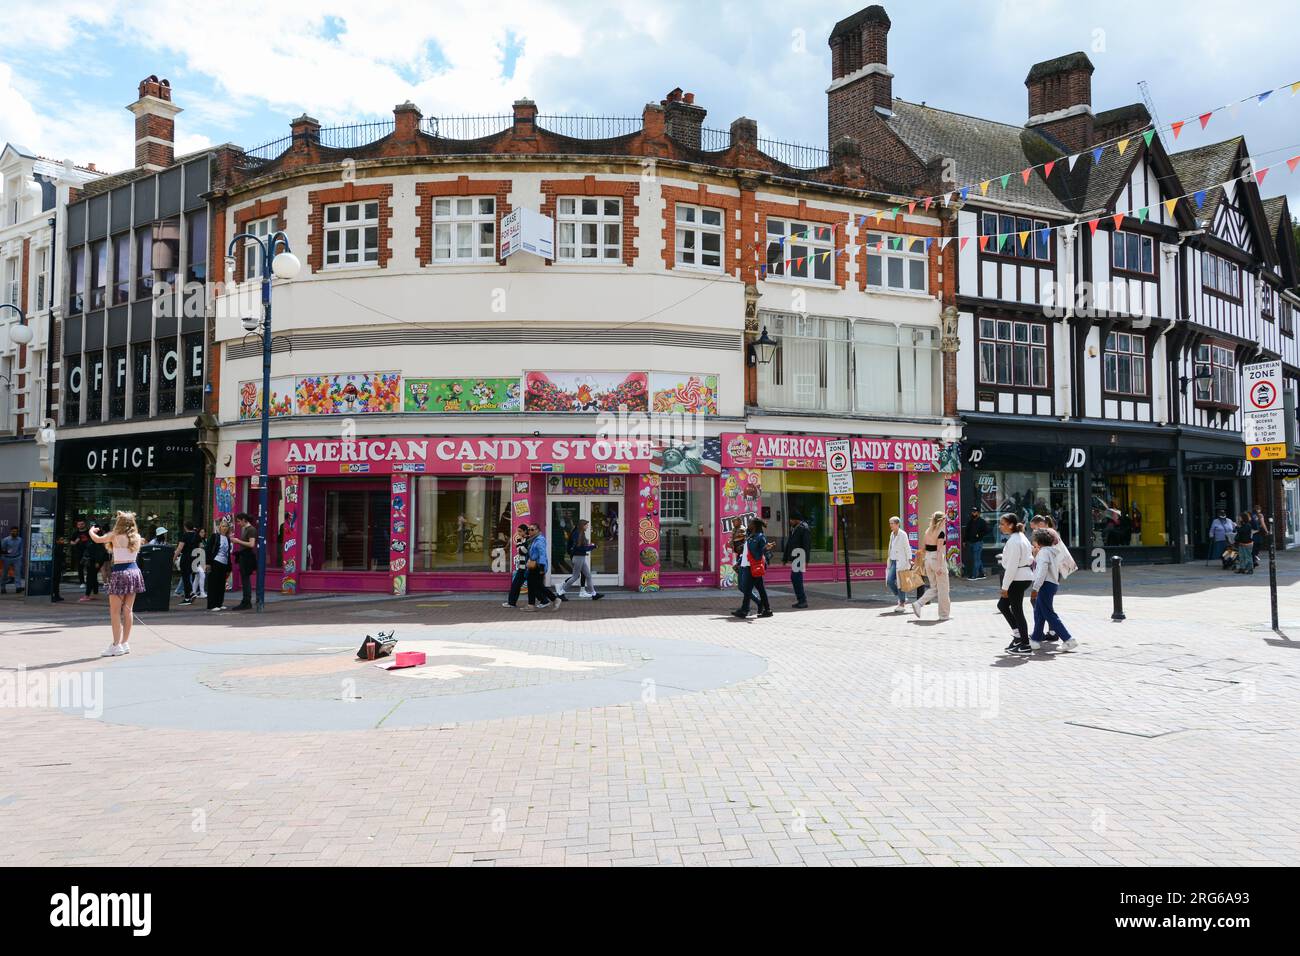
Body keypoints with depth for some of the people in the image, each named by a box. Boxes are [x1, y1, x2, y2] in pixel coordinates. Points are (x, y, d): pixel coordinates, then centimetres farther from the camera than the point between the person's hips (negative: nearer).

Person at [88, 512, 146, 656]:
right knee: (128, 610, 11)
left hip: (120, 572, -6)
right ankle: (125, 643, 15)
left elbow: (97, 539, 6)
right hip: (134, 572, 6)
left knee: (115, 611, -1)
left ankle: (116, 645, -4)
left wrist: (91, 530, 27)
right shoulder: (136, 537, 6)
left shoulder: (115, 536, -7)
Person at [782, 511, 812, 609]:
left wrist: (806, 560, -21)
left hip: (800, 557, -9)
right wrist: (785, 558, 22)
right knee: (794, 578, 10)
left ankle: (802, 600, -4)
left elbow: (807, 546, -16)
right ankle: (801, 598, 18)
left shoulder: (804, 529, -10)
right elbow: (788, 545, 22)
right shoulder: (792, 529, 17)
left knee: (796, 578, -10)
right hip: (794, 557, 9)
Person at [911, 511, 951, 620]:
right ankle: (944, 614, 13)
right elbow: (939, 550, -18)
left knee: (934, 588, 15)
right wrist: (940, 566, -20)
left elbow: (923, 547, 13)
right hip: (937, 560, -7)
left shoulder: (928, 531, 9)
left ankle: (918, 603, -4)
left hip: (928, 559, 7)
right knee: (943, 588, 5)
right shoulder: (941, 533, -12)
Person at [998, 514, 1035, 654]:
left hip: (1017, 579, -10)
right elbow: (1030, 558, 17)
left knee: (1017, 610, 0)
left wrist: (1005, 586, -17)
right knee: (1002, 604, 17)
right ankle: (1018, 634, 20)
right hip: (1024, 576, 10)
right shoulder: (1021, 537, 12)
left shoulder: (1013, 541, -19)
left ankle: (1025, 645, 8)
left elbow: (1012, 566, -21)